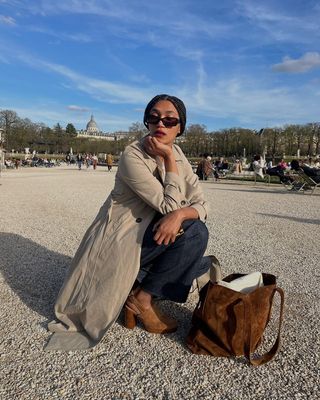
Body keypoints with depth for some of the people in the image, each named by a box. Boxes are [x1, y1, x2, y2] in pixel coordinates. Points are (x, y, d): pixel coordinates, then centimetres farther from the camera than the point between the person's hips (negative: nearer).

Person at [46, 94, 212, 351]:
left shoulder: (178, 156, 2)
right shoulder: (133, 156, -19)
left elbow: (201, 205, -5)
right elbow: (169, 205, -22)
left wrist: (179, 215, -26)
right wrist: (169, 159, -21)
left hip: (147, 235, 7)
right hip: (118, 240, -7)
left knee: (198, 232, -15)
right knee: (192, 231, -20)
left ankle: (138, 291, 1)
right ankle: (142, 299, -5)